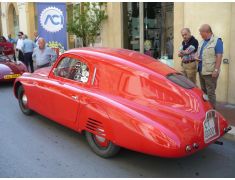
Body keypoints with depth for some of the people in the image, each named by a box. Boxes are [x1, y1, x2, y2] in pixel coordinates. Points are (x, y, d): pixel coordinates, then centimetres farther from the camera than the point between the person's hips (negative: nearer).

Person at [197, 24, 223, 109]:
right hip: (201, 71, 8)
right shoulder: (202, 42, 15)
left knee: (210, 92, -4)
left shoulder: (217, 41, -9)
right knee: (203, 91, 16)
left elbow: (219, 57, -14)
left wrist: (216, 70, -20)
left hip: (210, 72, -8)